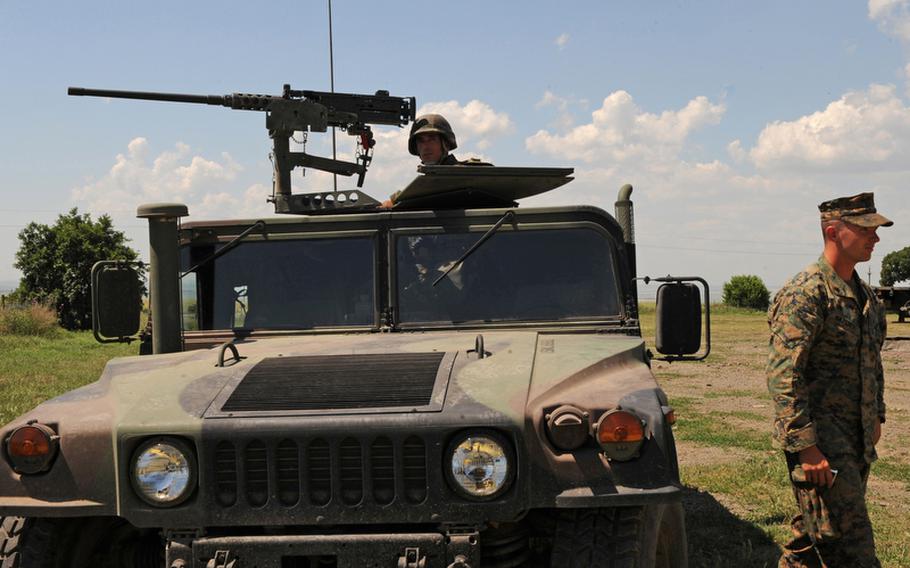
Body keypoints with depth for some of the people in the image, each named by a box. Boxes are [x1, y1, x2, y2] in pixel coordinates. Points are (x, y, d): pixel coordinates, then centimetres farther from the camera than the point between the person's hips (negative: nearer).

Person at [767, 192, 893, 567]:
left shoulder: (864, 294, 13)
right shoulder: (804, 294, -16)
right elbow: (783, 375, -21)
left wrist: (876, 415, 23)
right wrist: (806, 446, -24)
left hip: (856, 439, 9)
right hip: (821, 440, -9)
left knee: (813, 536, 16)